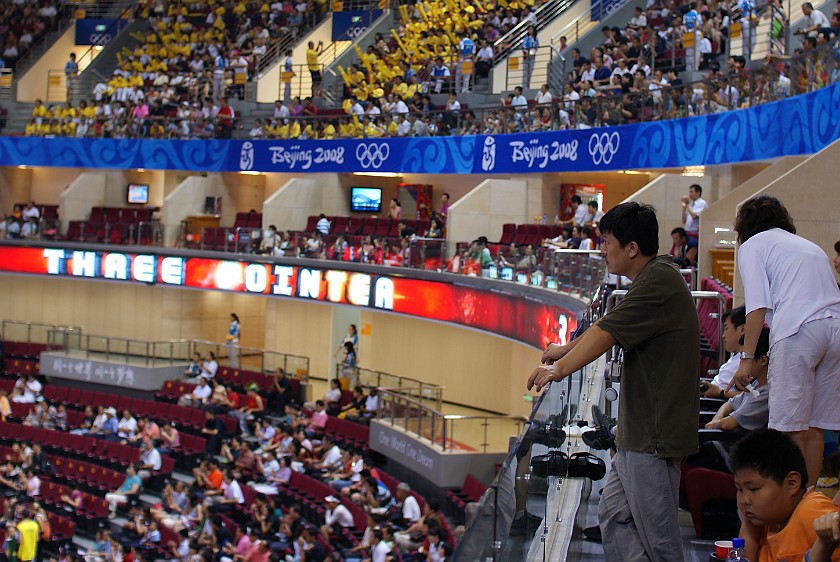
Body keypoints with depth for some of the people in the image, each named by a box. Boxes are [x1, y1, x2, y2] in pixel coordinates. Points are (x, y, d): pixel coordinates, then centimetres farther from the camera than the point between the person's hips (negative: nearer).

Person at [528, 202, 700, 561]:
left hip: (655, 435, -11)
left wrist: (560, 368, -14)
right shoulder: (653, 279, 15)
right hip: (639, 434, 11)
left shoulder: (659, 281, -17)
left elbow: (607, 333, -21)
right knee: (614, 515, 14)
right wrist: (567, 350, 37)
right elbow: (608, 327, 28)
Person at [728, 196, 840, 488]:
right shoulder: (811, 246, 32)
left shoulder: (752, 245, 12)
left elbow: (758, 306, -1)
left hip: (799, 329, -6)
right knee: (814, 427, 10)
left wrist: (747, 358, -3)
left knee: (791, 428, -6)